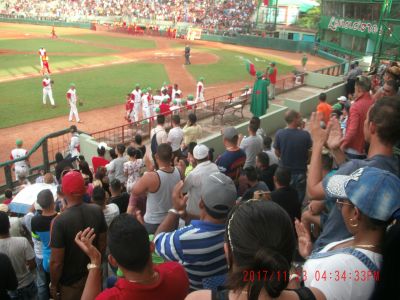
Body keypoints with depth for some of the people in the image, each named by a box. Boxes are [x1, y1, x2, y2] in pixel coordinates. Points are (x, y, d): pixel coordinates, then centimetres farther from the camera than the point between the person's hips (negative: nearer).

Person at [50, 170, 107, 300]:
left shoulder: (60, 221, -28)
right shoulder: (97, 211, -14)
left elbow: (56, 262, -22)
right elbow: (102, 244, -1)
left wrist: (53, 285, -5)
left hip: (71, 282, -3)